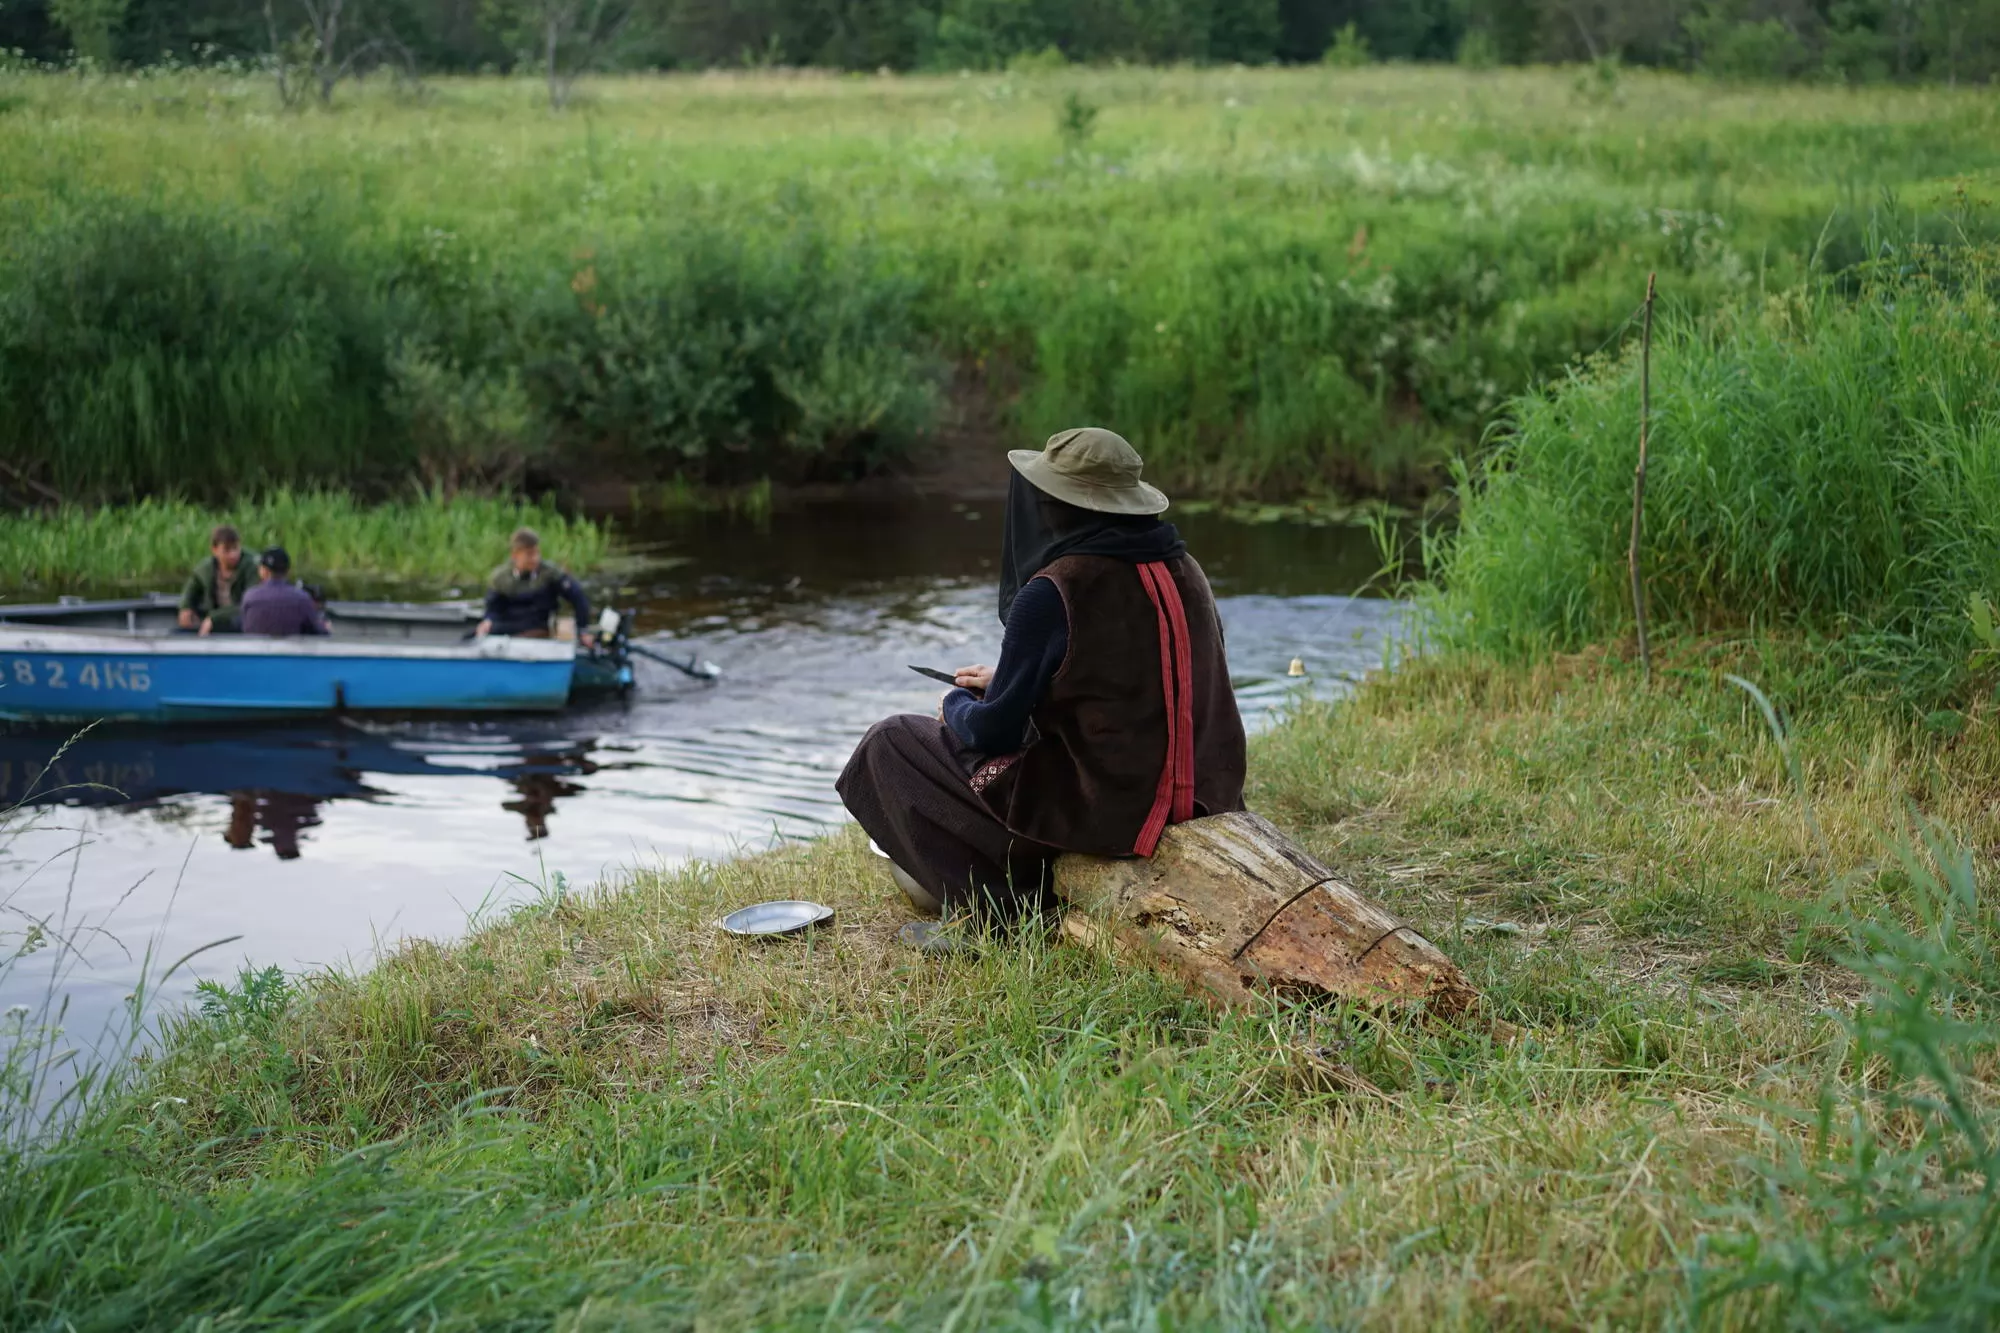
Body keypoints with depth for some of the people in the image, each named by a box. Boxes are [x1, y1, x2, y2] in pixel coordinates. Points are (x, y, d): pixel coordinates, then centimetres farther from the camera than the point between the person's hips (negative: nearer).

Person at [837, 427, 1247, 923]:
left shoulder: (1052, 594, -17)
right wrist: (1009, 682, 26)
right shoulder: (1184, 570, 5)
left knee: (891, 744, 7)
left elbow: (993, 731, -10)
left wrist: (956, 706, 13)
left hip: (1106, 806, -8)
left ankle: (997, 895, 2)